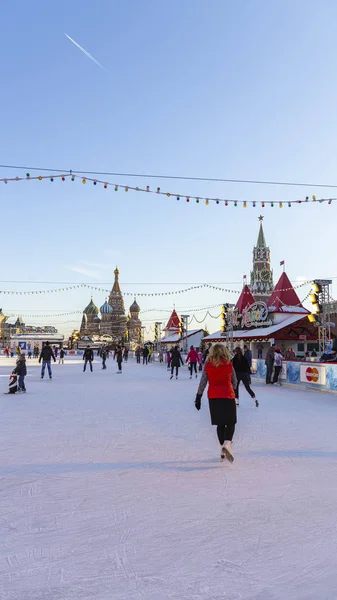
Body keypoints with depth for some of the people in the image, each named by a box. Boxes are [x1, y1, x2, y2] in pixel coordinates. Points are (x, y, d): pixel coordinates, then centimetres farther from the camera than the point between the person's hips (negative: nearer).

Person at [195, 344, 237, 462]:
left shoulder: (208, 365, 1)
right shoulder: (229, 365, -2)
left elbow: (202, 383, 1)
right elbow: (234, 382, 6)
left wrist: (198, 398, 6)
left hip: (213, 397, 2)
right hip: (228, 396, -2)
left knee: (220, 424, 15)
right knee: (230, 423, 5)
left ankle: (223, 449, 18)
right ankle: (227, 444, -19)